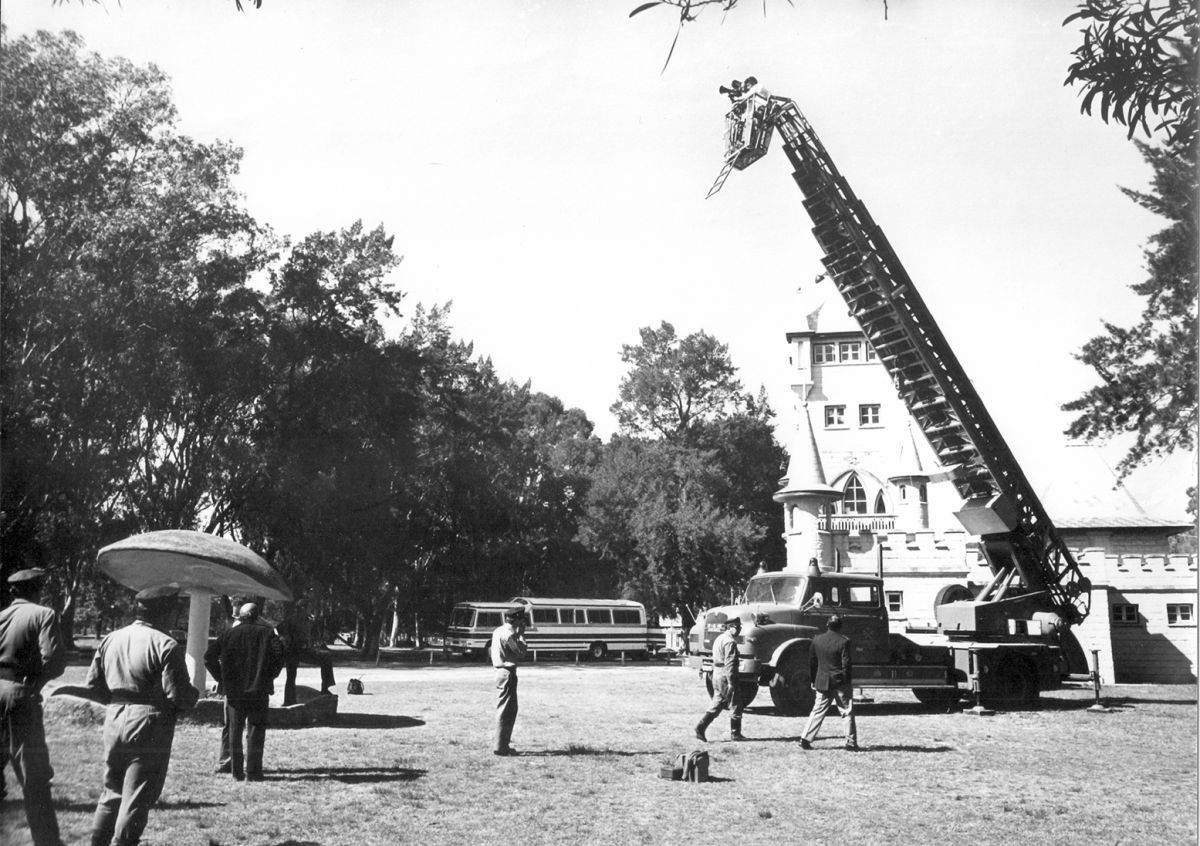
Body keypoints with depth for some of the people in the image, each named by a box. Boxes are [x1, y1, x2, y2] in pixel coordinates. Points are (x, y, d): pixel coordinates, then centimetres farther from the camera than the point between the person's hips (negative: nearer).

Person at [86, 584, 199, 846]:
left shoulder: (110, 639, 8)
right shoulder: (165, 645, -13)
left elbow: (93, 684, 9)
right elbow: (178, 694, -16)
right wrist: (194, 694, 4)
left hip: (114, 722, 7)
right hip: (149, 727, -7)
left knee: (112, 790, 21)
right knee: (138, 796, 1)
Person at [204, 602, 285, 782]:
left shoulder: (230, 634, 5)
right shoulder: (267, 633, 1)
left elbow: (209, 655, -3)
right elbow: (279, 655, -14)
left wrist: (221, 678, 5)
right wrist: (269, 676, -1)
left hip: (234, 691, 2)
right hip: (259, 691, -2)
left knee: (235, 732, 12)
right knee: (255, 733, 5)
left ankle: (237, 772, 14)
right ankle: (252, 773, 2)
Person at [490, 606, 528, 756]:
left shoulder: (498, 631, 13)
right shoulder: (508, 634, -17)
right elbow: (521, 652, -14)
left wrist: (518, 634, 10)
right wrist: (521, 635, -7)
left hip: (501, 672, 10)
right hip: (508, 673, -10)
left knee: (510, 710, 17)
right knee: (506, 711, -5)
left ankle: (502, 745, 23)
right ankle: (500, 747, -1)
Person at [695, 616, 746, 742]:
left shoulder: (719, 639, 16)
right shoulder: (730, 642, -15)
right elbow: (729, 663, -21)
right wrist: (731, 682, -23)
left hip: (716, 675, 9)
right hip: (725, 677, -9)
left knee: (716, 705, 13)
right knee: (735, 705, 2)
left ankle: (700, 728, 5)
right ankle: (735, 733, 8)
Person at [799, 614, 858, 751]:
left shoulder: (817, 640, 3)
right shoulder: (844, 641, -12)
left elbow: (812, 662, 9)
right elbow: (846, 664, -13)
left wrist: (813, 680, 18)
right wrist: (848, 681, -3)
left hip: (822, 682, 4)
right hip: (840, 683, -4)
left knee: (817, 711, 11)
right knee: (847, 713, 6)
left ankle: (805, 739, 6)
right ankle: (851, 743, 6)